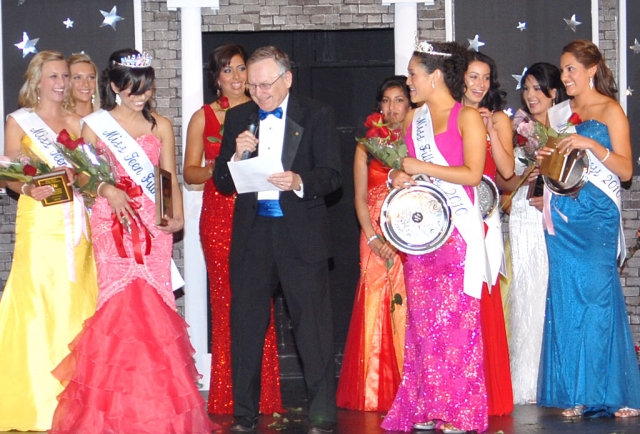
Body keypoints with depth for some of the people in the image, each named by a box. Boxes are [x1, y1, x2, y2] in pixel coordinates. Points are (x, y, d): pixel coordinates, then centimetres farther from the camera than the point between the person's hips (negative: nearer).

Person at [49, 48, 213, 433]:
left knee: (154, 304, -4)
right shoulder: (95, 125, 6)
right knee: (121, 302, -9)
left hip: (153, 224, 2)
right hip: (113, 224, -2)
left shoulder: (161, 126, 11)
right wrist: (107, 190, -17)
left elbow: (170, 178, 8)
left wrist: (177, 215, -7)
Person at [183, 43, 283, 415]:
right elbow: (190, 172, 9)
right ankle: (229, 400, 3)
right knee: (225, 301, -3)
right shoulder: (203, 117, 10)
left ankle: (264, 398, 2)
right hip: (219, 214, 0)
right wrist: (219, 168, -10)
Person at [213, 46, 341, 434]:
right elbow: (222, 184, 10)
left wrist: (300, 181, -24)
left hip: (301, 233, -3)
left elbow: (332, 175, -5)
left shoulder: (317, 115, 2)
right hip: (250, 233, 3)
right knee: (246, 326, 7)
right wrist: (236, 156, -11)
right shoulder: (237, 118, 11)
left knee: (313, 325, -3)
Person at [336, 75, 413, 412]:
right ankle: (376, 394, 3)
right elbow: (360, 198, 8)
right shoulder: (367, 144, 12)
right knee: (376, 308, -2)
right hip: (376, 238, 2)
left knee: (409, 308, -5)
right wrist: (373, 238, -4)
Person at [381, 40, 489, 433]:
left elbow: (473, 173, -14)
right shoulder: (414, 119, 15)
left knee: (455, 319, -6)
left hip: (458, 231, -6)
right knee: (422, 320, 3)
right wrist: (400, 177, 5)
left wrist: (421, 168, -11)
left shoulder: (467, 117, -5)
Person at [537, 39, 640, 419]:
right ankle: (575, 393, 5)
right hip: (563, 216, 5)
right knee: (566, 298, 1)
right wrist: (545, 159, 2)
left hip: (597, 216, -5)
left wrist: (591, 144, -19)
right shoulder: (560, 114, 16)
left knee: (597, 294, -10)